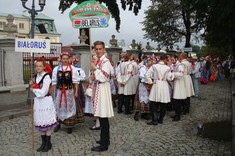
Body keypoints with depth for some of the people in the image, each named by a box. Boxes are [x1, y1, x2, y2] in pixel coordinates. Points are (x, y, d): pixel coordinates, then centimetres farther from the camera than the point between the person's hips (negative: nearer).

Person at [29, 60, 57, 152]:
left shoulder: (46, 77, -13)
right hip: (37, 101, 7)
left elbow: (43, 92, -18)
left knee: (47, 123, 0)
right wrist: (32, 85, -1)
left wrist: (33, 89, -5)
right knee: (40, 123, 11)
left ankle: (48, 143, 14)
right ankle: (43, 143, 23)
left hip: (46, 101, -7)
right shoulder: (36, 77, 10)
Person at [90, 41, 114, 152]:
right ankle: (105, 139, 28)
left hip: (102, 89, -10)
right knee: (103, 116, 16)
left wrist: (94, 68, -15)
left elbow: (103, 78, -22)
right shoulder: (99, 61, 15)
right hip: (98, 89, 10)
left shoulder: (105, 61, -14)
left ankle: (104, 144, 4)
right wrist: (94, 77, 11)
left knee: (103, 117, -5)